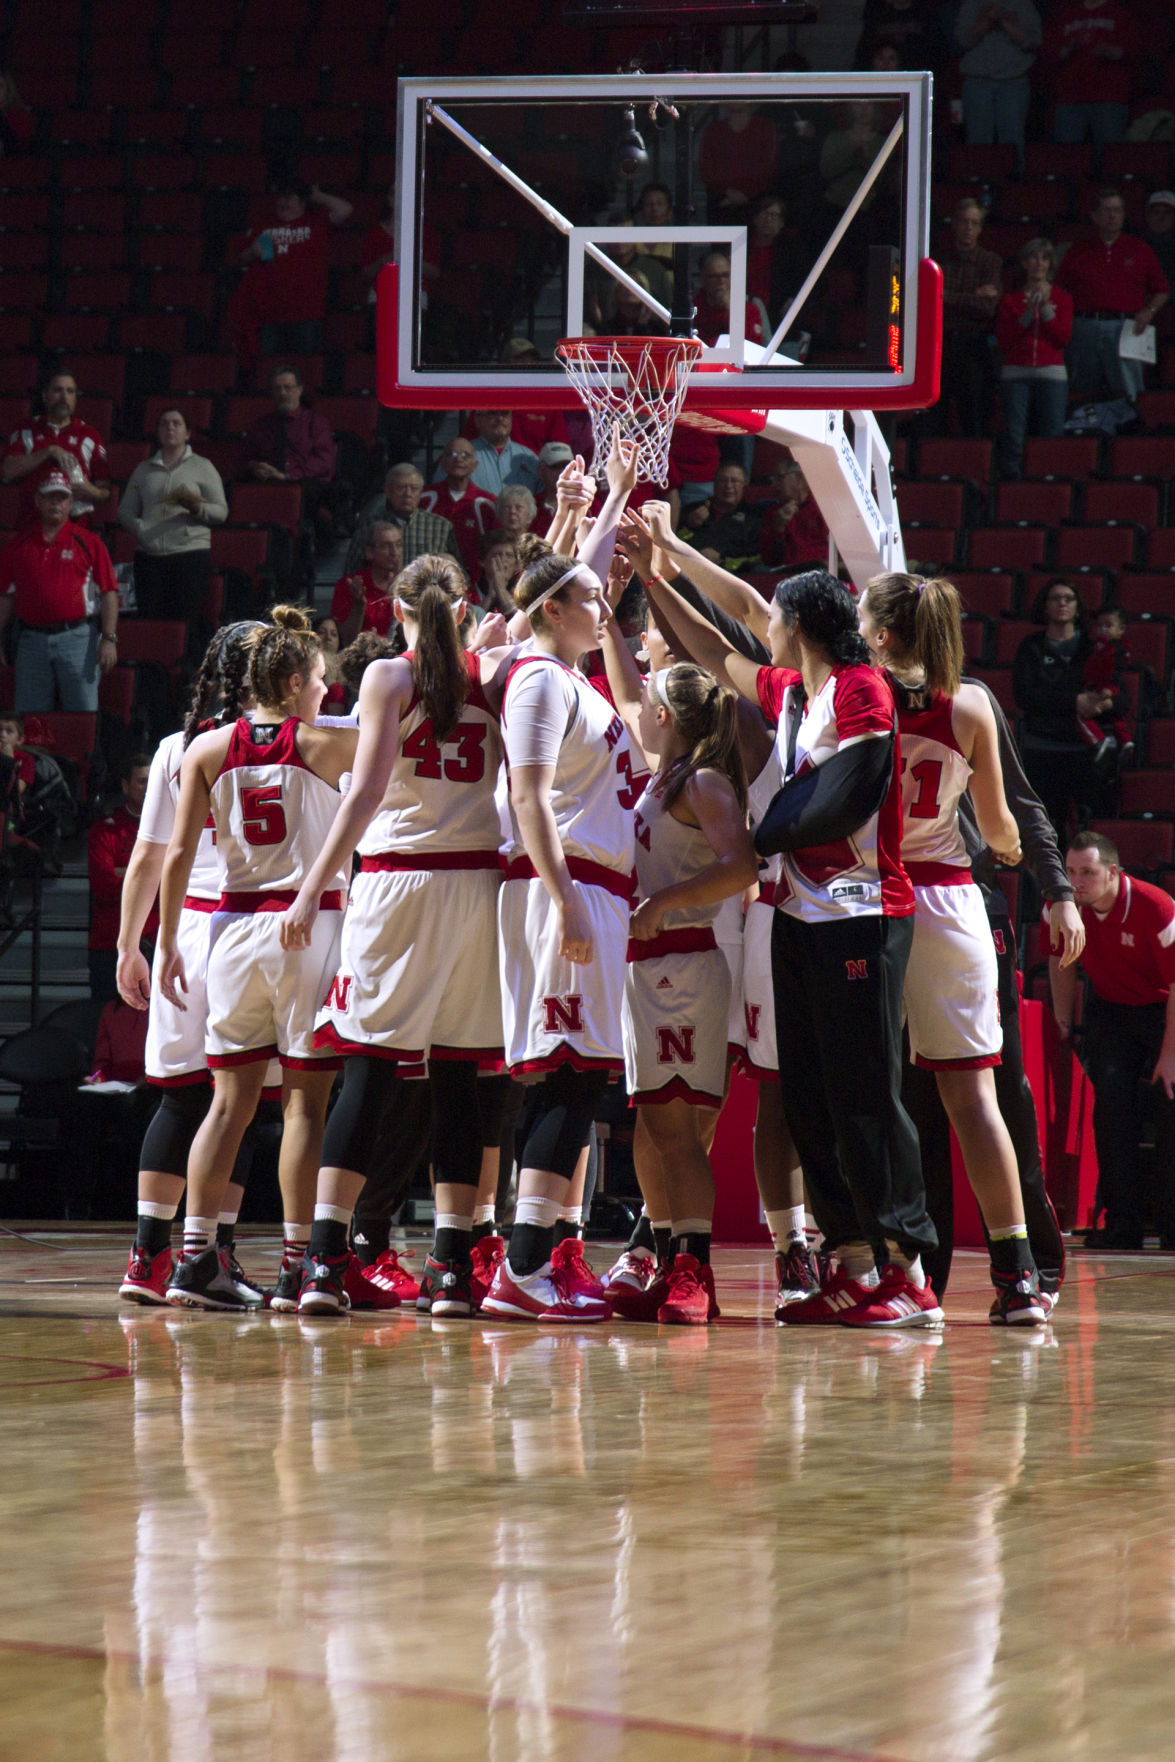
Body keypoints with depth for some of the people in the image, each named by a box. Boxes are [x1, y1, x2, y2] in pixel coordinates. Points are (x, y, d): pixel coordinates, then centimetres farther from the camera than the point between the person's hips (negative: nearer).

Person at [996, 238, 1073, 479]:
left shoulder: (1061, 298, 13)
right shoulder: (1010, 300, 14)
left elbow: (1064, 338, 1)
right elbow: (1002, 341, 4)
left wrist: (1046, 309, -6)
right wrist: (1026, 316, -6)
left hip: (1051, 375, 0)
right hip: (1016, 375, 0)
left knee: (1052, 433, -11)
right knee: (1014, 435, -12)